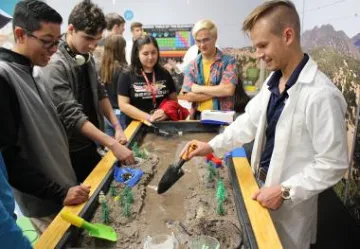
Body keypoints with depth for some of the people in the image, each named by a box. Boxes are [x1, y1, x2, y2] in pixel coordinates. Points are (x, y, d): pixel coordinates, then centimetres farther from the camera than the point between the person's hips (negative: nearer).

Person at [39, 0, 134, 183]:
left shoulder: (87, 58, 3)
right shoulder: (54, 66, -23)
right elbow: (72, 115, -29)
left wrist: (117, 126, -3)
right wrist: (112, 144, -33)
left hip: (89, 145, 8)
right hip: (69, 152, -7)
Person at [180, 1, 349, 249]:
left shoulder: (321, 94, -27)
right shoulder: (273, 81, 0)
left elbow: (333, 164, -23)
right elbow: (250, 120, 9)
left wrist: (284, 191, -21)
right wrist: (212, 145, 3)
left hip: (290, 198, -7)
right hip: (263, 182, 7)